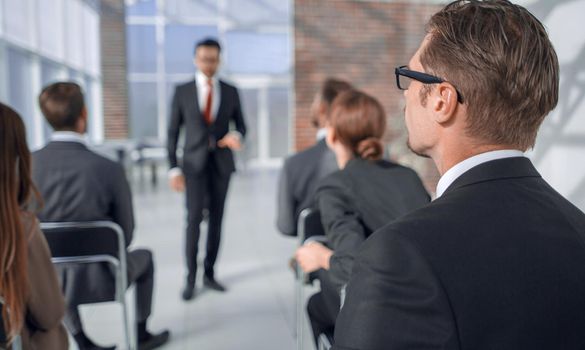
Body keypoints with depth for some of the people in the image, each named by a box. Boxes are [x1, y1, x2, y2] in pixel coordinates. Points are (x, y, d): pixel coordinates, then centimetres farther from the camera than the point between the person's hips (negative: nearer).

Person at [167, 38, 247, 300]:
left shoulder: (231, 91, 5)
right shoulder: (182, 91, 1)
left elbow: (241, 126, 10)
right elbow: (173, 132, 1)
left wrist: (235, 136, -15)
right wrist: (173, 168, -6)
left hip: (222, 164, 2)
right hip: (194, 163, -2)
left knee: (216, 219, 7)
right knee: (194, 218, -10)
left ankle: (209, 273, 19)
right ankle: (191, 278, 3)